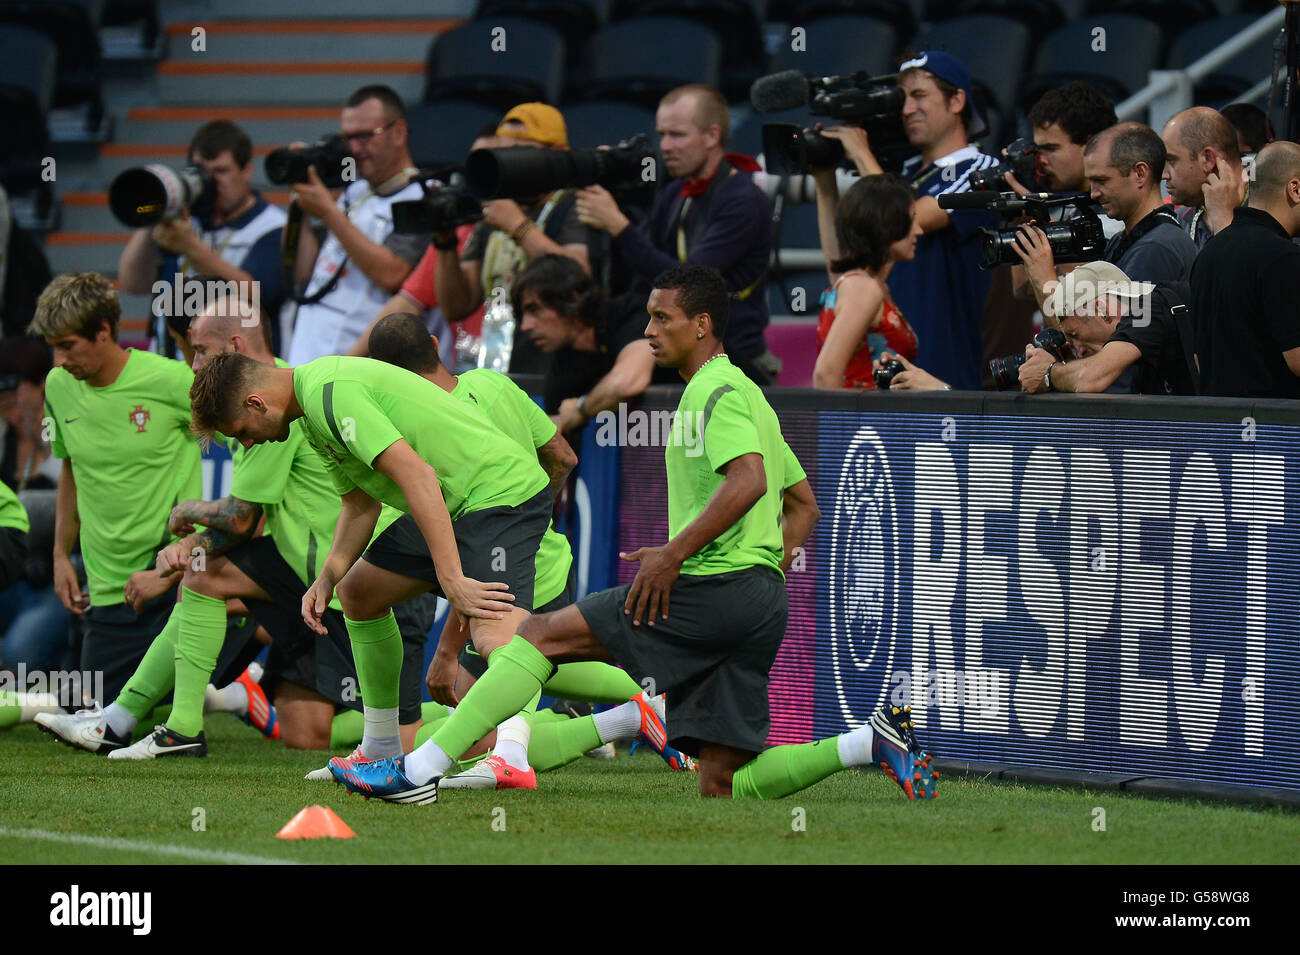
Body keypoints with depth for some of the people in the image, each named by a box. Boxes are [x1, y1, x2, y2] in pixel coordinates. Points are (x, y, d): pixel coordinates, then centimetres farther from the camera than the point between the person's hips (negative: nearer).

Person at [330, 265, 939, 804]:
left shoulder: (719, 390, -5)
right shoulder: (744, 393, 27)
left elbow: (748, 480, -23)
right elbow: (803, 503, 31)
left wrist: (674, 554, -21)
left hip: (712, 585, -10)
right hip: (758, 601, 10)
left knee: (544, 634, -6)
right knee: (720, 786, 5)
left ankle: (420, 770, -12)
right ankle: (871, 741, -3)